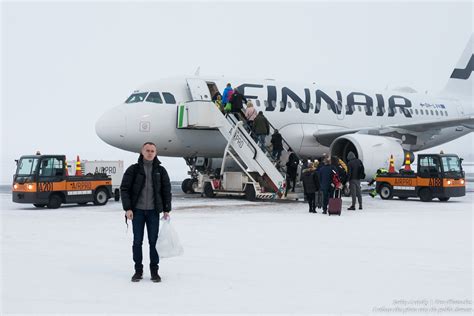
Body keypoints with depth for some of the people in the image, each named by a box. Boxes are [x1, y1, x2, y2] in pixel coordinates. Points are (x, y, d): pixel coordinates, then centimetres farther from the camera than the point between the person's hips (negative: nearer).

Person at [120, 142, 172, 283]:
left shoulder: (160, 170, 5)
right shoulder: (133, 169, 0)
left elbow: (166, 190, 7)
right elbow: (124, 189, -2)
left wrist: (166, 210, 2)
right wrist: (128, 208, -10)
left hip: (153, 211, 1)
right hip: (137, 211, -1)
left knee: (154, 241, 3)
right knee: (137, 241, 5)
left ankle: (154, 271, 12)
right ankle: (138, 270, 15)